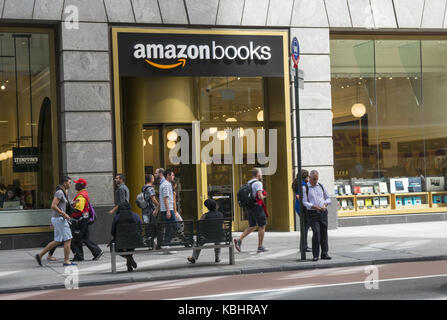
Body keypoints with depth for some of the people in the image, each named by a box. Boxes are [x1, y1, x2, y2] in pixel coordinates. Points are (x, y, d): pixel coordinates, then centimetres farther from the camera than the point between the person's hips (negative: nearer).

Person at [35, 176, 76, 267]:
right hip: (59, 218, -10)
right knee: (68, 239, -5)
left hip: (57, 219, 10)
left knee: (57, 241, 12)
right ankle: (66, 261, -1)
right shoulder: (59, 192, -15)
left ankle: (40, 255, 14)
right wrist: (64, 214, -22)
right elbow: (53, 206, -24)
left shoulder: (62, 192, 16)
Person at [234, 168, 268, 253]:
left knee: (251, 227, 14)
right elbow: (260, 196, -22)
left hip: (249, 207, 8)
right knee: (262, 226, 3)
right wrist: (264, 196, 1)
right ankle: (260, 246, 5)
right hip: (257, 207, -8)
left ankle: (239, 240, -2)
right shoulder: (258, 183, -13)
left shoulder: (248, 183, 13)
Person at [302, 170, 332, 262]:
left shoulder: (321, 186, 14)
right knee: (316, 232, -14)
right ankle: (315, 255, -9)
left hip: (323, 212, 4)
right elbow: (305, 202, -5)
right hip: (312, 213, -4)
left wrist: (324, 205, -4)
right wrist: (315, 207, -19)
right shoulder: (305, 188, 1)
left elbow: (328, 198, 18)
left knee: (324, 233, 3)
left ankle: (324, 253, 11)